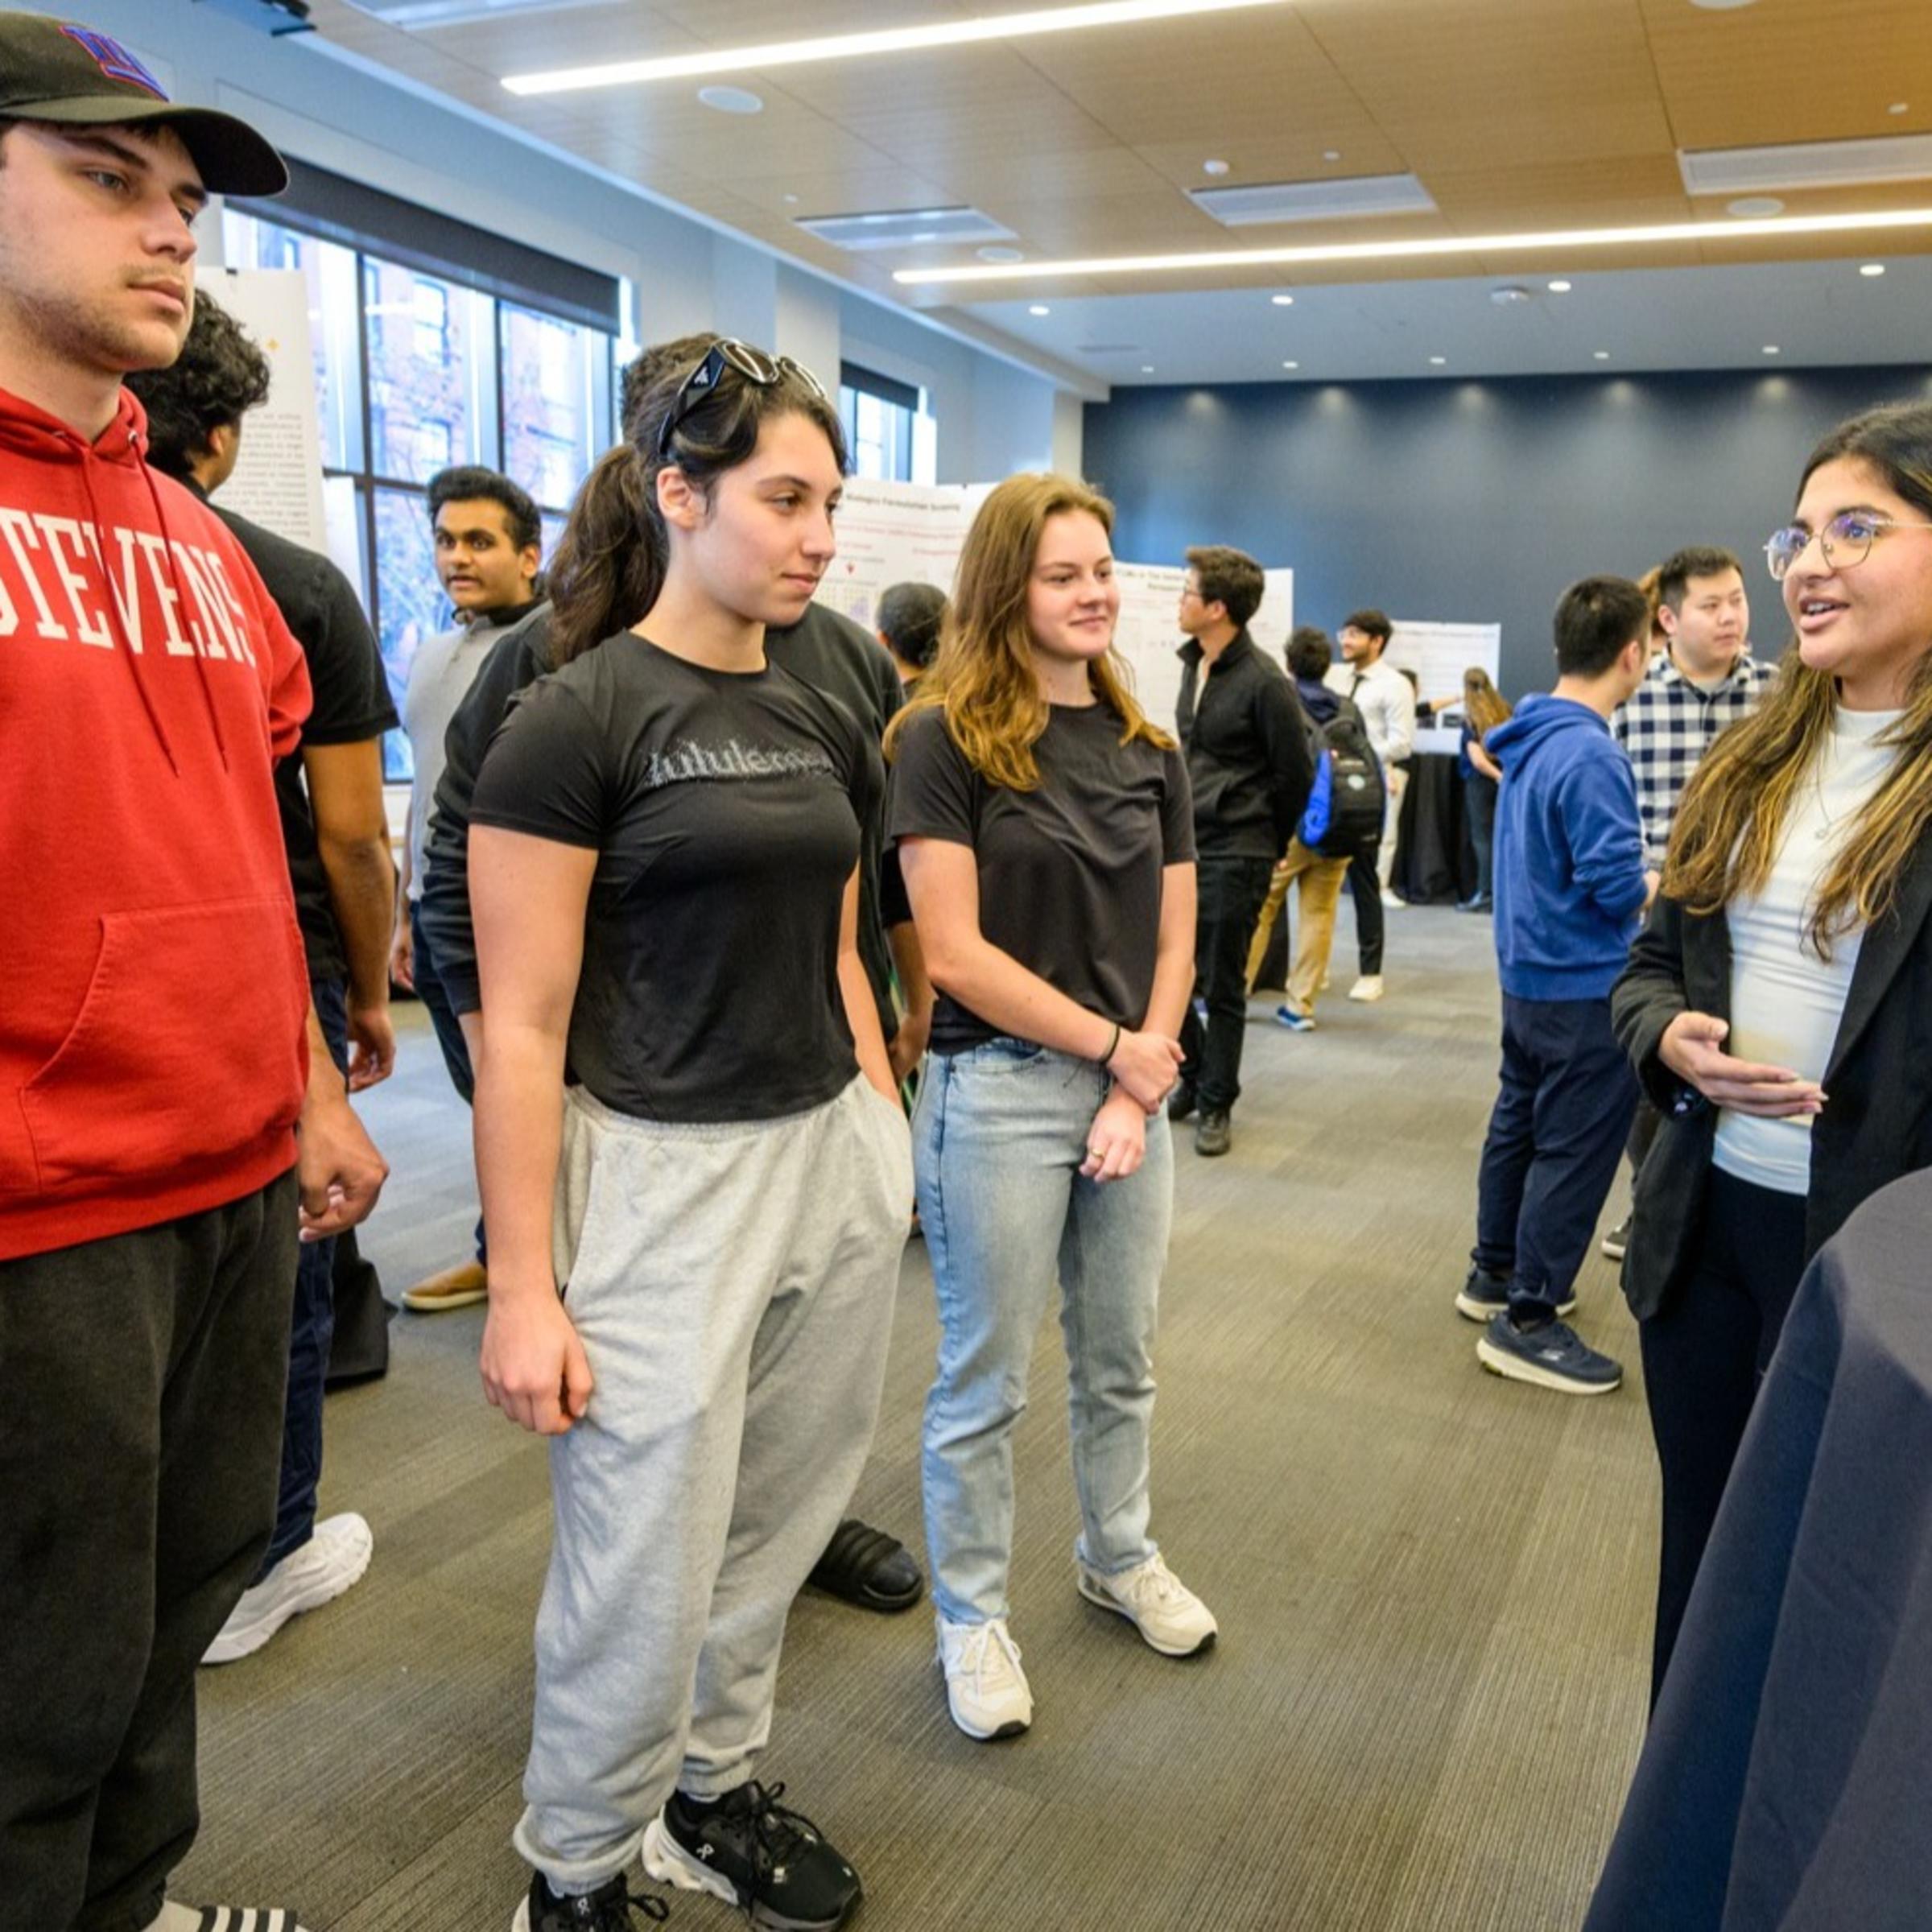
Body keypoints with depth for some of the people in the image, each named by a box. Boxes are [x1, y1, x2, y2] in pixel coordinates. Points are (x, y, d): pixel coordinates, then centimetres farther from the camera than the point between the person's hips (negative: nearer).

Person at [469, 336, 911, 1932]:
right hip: (664, 1179, -6)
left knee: (775, 1534, 16)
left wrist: (890, 1140, 15)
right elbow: (521, 1027, -12)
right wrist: (522, 1291, -13)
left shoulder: (822, 725, 9)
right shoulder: (573, 721, -11)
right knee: (646, 1578, 5)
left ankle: (711, 1795, 41)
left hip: (836, 1164, 6)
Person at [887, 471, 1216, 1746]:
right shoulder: (946, 738, -9)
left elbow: (1173, 944, 6)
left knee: (1122, 1360, 19)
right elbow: (957, 951, -14)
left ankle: (1119, 1556, 42)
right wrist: (1115, 1044, -11)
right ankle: (975, 1616, 27)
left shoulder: (1149, 751, 7)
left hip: (1134, 1089, 5)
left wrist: (1136, 1095, -6)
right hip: (999, 1091, -5)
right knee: (987, 1384, 8)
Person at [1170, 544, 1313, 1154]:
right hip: (1186, 842, 7)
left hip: (1235, 856, -7)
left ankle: (1216, 1104, 17)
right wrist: (1187, 819, 17)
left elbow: (1295, 773, -8)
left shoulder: (1263, 682, -15)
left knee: (1221, 986, 3)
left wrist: (1265, 840, 2)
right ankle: (1193, 1077, 30)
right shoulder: (1193, 665, 8)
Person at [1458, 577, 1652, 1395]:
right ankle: (1528, 1321, 8)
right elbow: (1616, 886, -24)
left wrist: (1637, 878, 8)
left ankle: (1495, 1275, 33)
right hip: (1583, 989, -9)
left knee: (1519, 1121, 19)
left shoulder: (1532, 739, 5)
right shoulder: (1591, 757, -23)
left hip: (1526, 973, 9)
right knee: (1575, 1152, 0)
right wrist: (1664, 884, -5)